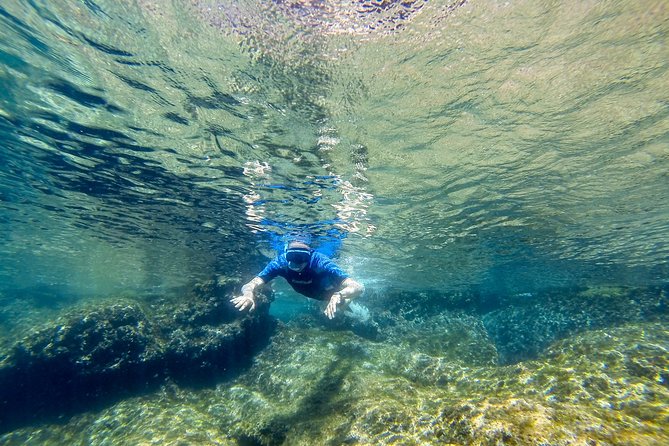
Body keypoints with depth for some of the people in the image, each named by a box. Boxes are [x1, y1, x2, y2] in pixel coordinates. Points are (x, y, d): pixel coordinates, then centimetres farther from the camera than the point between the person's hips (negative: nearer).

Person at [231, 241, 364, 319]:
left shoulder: (320, 262, -48)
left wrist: (338, 296, -73)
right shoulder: (281, 262, -40)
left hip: (328, 288, -3)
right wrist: (248, 294, -67)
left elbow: (359, 287, -53)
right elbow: (249, 286, -44)